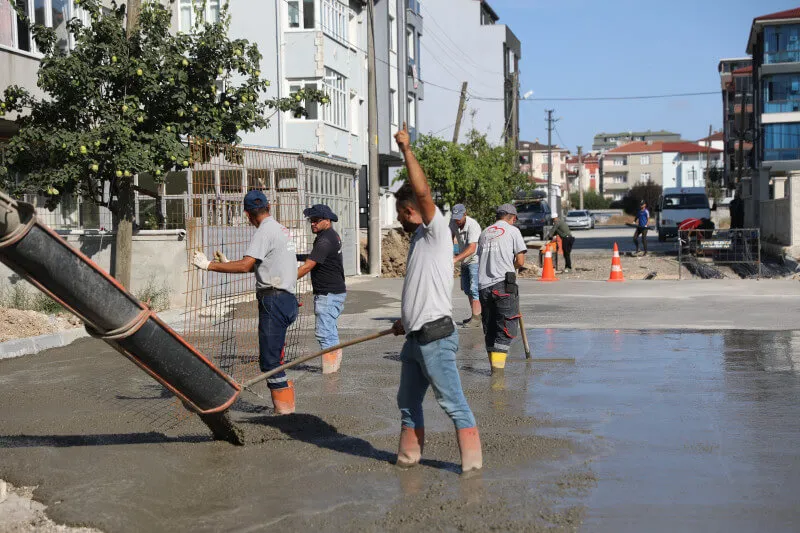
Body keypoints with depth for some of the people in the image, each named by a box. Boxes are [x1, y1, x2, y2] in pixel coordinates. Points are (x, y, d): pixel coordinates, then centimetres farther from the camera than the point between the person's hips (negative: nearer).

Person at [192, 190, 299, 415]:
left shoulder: (265, 231, -11)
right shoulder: (282, 229, 19)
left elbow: (245, 265, -21)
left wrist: (209, 265, -17)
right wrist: (228, 263, 28)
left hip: (274, 300, -10)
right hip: (288, 299, 10)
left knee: (269, 359, -7)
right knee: (273, 357, 13)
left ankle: (284, 407, -7)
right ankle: (285, 404, 15)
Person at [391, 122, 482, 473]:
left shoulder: (436, 231, -8)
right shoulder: (419, 239, 18)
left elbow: (423, 191, -24)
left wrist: (407, 150, -18)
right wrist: (406, 321, 31)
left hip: (435, 336, -10)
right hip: (416, 337, 10)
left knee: (452, 401, -4)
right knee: (408, 400, 16)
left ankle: (471, 459, 4)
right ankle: (409, 455, 27)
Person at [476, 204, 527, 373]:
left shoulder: (485, 232, 19)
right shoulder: (512, 230, 4)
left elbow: (481, 259, 17)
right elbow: (520, 262, -1)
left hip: (483, 285, 5)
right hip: (503, 283, -5)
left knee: (489, 327, 13)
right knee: (506, 327, -3)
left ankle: (494, 365, 18)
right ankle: (498, 365, -15)